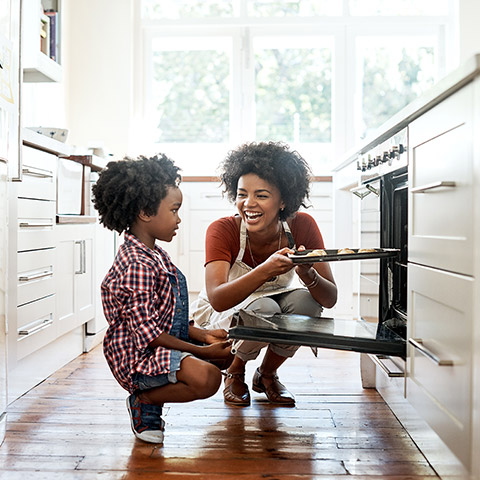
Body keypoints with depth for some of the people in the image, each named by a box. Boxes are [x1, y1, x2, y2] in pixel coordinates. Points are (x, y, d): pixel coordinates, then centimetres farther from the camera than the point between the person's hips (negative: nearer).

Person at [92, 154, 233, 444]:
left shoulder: (156, 256, 10)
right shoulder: (138, 266, -22)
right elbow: (147, 333, -23)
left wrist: (202, 335, 3)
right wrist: (203, 352, -19)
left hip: (164, 344, 11)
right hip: (137, 355, -11)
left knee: (226, 353, 13)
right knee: (207, 378, -30)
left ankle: (150, 392, 11)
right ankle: (144, 401, -2)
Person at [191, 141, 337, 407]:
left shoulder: (302, 226, -19)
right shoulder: (222, 230, -25)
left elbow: (330, 299, -20)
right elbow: (217, 299, -38)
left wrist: (307, 273, -43)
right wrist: (266, 270, -53)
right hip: (224, 316, -3)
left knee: (306, 300, -28)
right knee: (264, 309, -34)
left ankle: (267, 373, 0)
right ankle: (234, 372, -1)